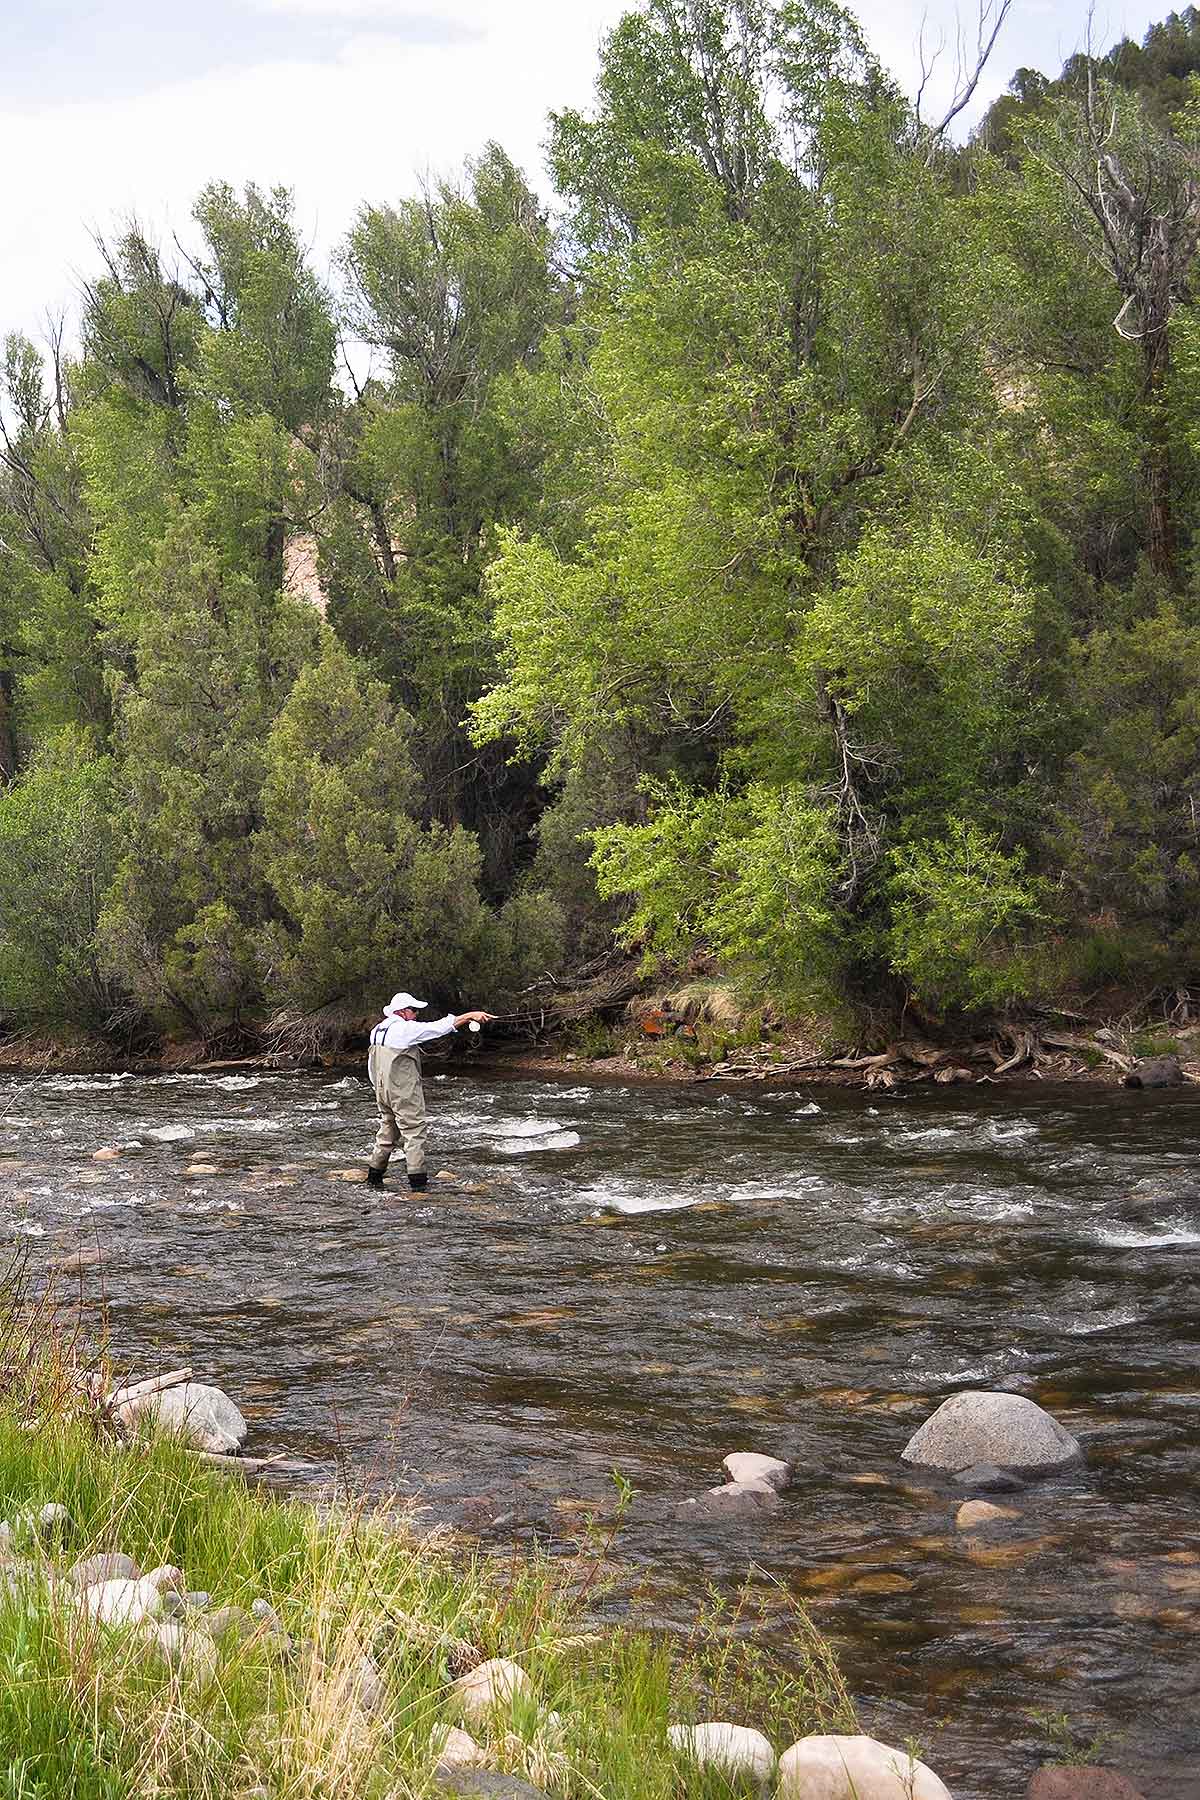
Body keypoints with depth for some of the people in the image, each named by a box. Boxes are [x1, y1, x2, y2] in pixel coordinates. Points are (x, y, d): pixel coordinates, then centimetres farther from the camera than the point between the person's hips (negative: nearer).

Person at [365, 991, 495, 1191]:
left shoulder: (377, 1031, 10)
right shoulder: (405, 1029, -15)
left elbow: (371, 1066, 16)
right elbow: (440, 1026, -18)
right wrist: (470, 1015, -16)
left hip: (383, 1090, 8)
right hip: (404, 1092, -8)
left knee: (388, 1131, 17)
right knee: (414, 1131, -2)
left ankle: (374, 1176, 20)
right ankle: (417, 1179, -4)